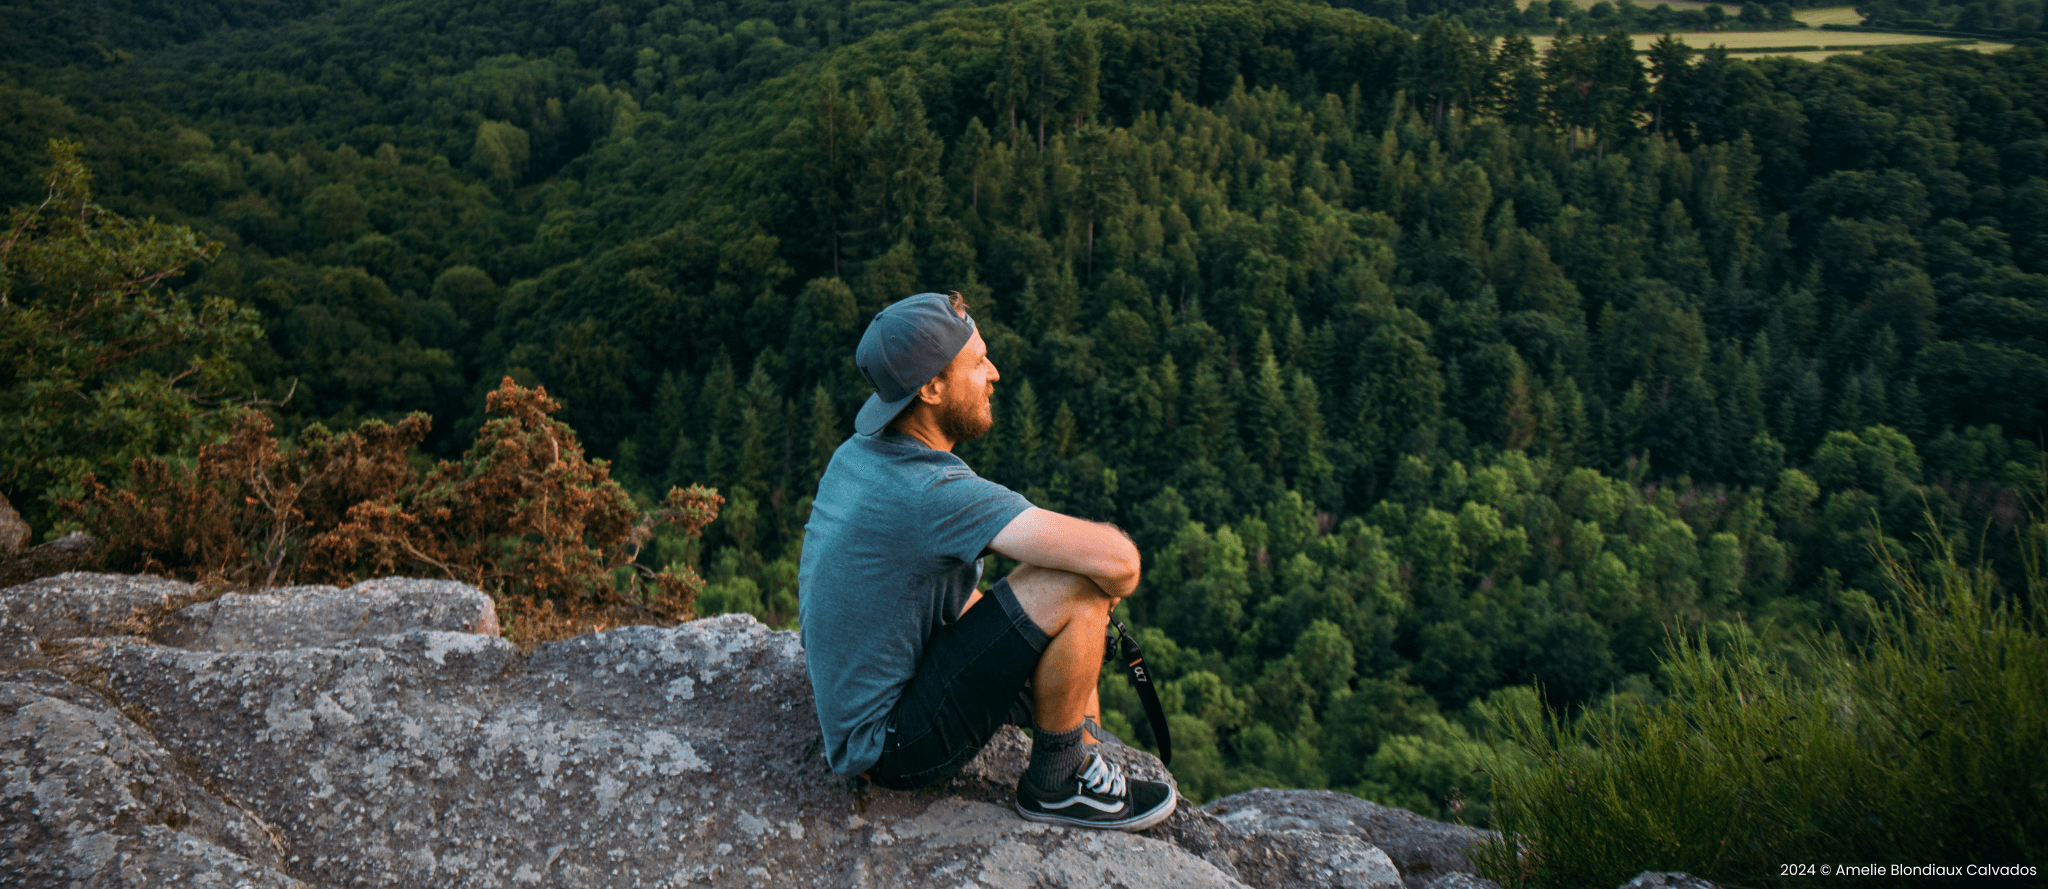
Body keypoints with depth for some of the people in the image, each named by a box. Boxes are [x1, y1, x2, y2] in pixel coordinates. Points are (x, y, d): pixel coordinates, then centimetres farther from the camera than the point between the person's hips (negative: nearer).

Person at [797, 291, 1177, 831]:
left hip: (855, 712, 10)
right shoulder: (935, 493, -27)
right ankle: (1057, 783, -1)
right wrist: (1111, 591, -9)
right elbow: (1115, 558, -34)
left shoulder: (856, 456, 3)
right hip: (894, 746, -10)